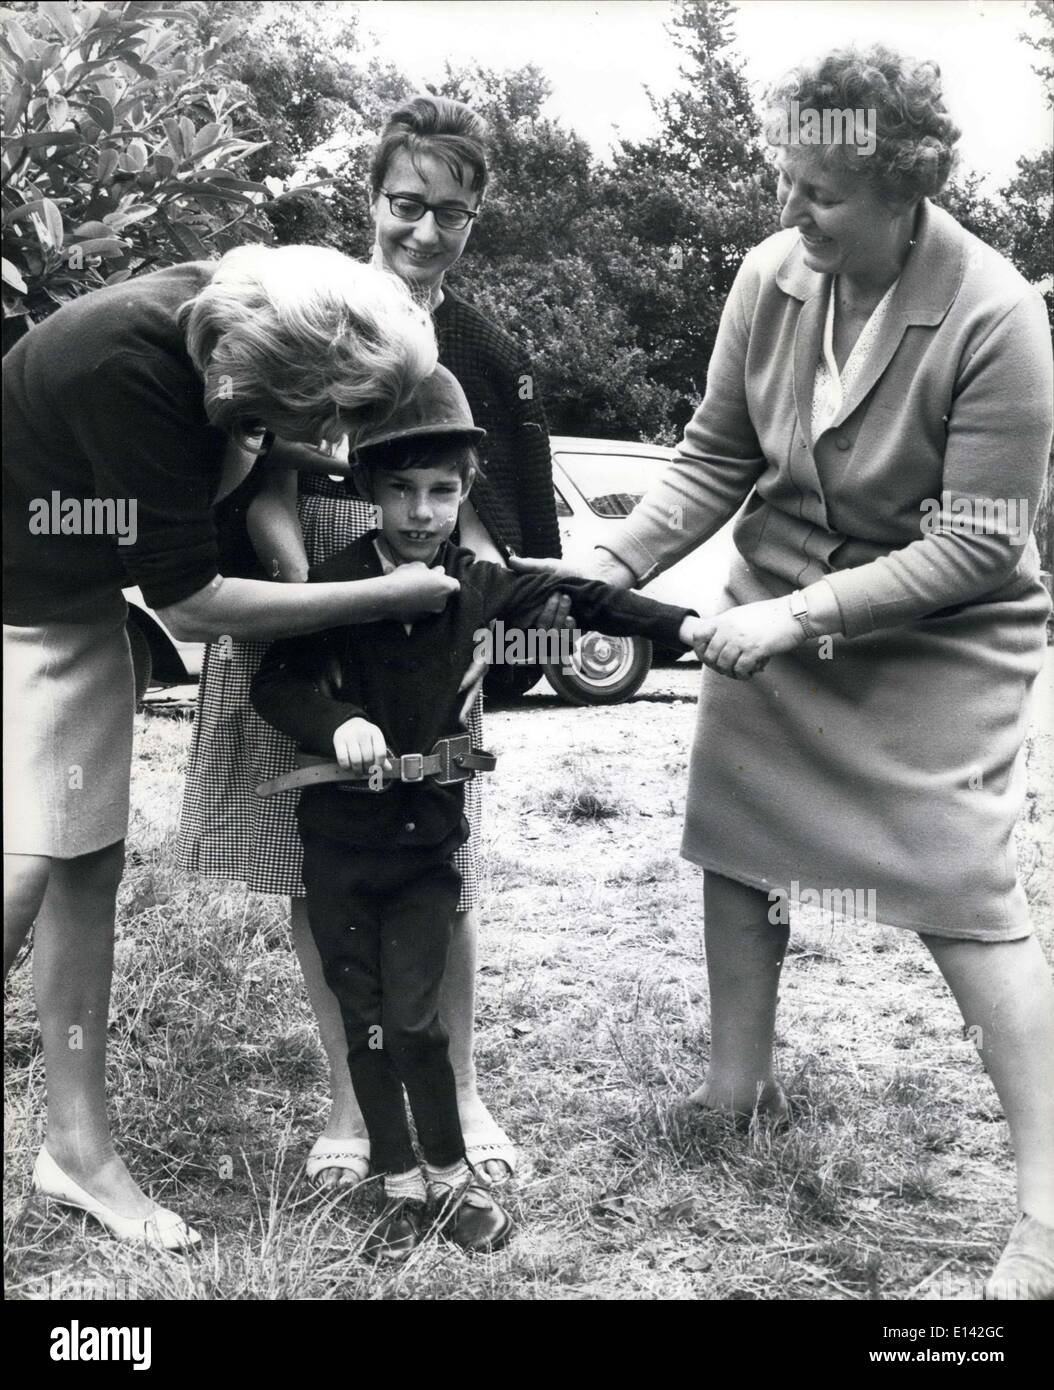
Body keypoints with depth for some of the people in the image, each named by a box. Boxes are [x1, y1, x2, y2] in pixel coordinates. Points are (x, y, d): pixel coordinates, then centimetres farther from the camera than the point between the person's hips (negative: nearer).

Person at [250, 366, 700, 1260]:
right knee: (366, 1025, 9)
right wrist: (337, 722, -29)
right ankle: (402, 1189, 25)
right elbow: (275, 684, -9)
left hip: (428, 843, 0)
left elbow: (578, 598, 1)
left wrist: (682, 625, -8)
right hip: (340, 848, 0)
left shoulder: (477, 587, -2)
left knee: (415, 1023, -1)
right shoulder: (335, 585, -8)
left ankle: (451, 1176, 21)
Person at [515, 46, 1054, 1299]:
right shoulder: (772, 274, -12)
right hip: (777, 608, 5)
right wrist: (616, 566, -16)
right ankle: (737, 1086, 34)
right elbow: (714, 459, -3)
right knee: (735, 846, 12)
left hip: (938, 634, -5)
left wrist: (801, 613, -28)